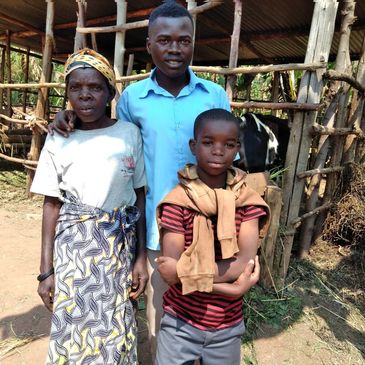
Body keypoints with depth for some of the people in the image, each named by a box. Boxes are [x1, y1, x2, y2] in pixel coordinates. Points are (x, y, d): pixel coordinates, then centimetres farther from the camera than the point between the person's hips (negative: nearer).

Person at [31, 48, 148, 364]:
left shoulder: (129, 134, -4)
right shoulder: (58, 140, -3)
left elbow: (139, 196, 0)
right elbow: (52, 205, 0)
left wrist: (141, 256, -2)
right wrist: (46, 269, -1)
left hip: (120, 245, 0)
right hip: (73, 246, 0)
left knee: (116, 333, 10)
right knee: (72, 330, 8)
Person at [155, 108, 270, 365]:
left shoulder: (248, 201, -8)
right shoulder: (176, 201, -15)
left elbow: (244, 265, -16)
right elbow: (170, 272, -19)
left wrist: (185, 271, -22)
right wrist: (233, 289, -21)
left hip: (228, 326, 2)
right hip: (180, 323, -2)